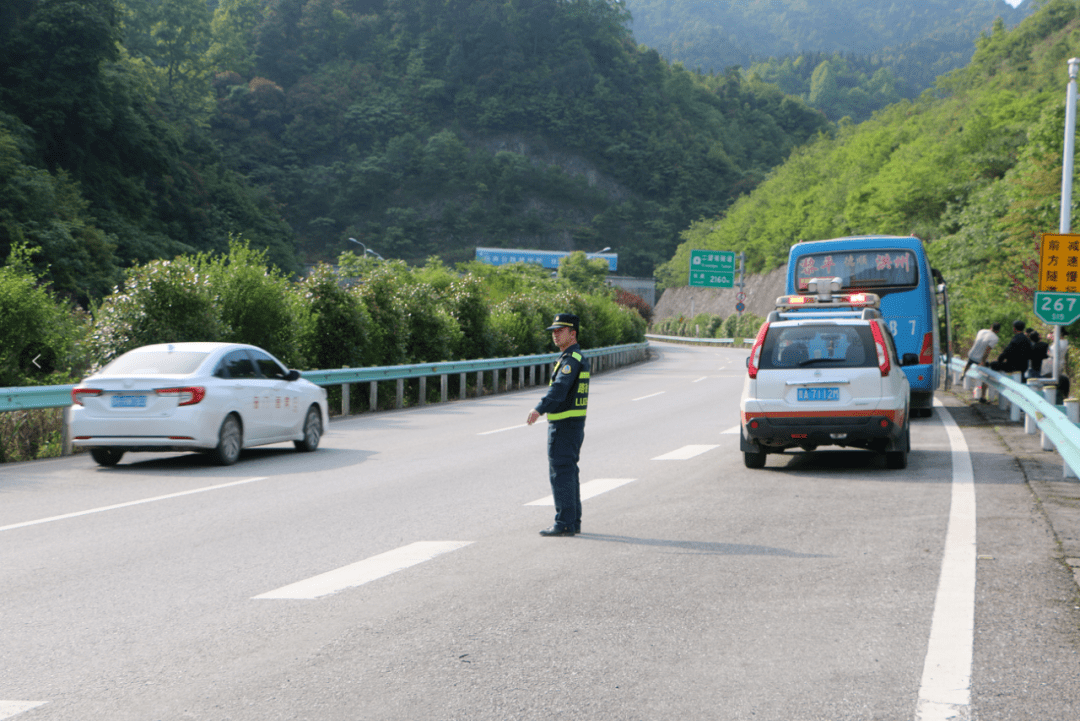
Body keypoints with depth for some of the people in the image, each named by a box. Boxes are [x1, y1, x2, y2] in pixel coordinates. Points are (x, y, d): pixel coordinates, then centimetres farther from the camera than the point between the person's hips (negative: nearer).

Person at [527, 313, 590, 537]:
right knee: (569, 474, 13)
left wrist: (539, 409, -45)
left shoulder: (571, 360, -17)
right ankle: (573, 522, 17)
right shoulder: (579, 358, 16)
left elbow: (559, 388, -32)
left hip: (563, 426, -10)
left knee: (561, 474, -7)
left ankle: (564, 523, -5)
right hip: (575, 425, 10)